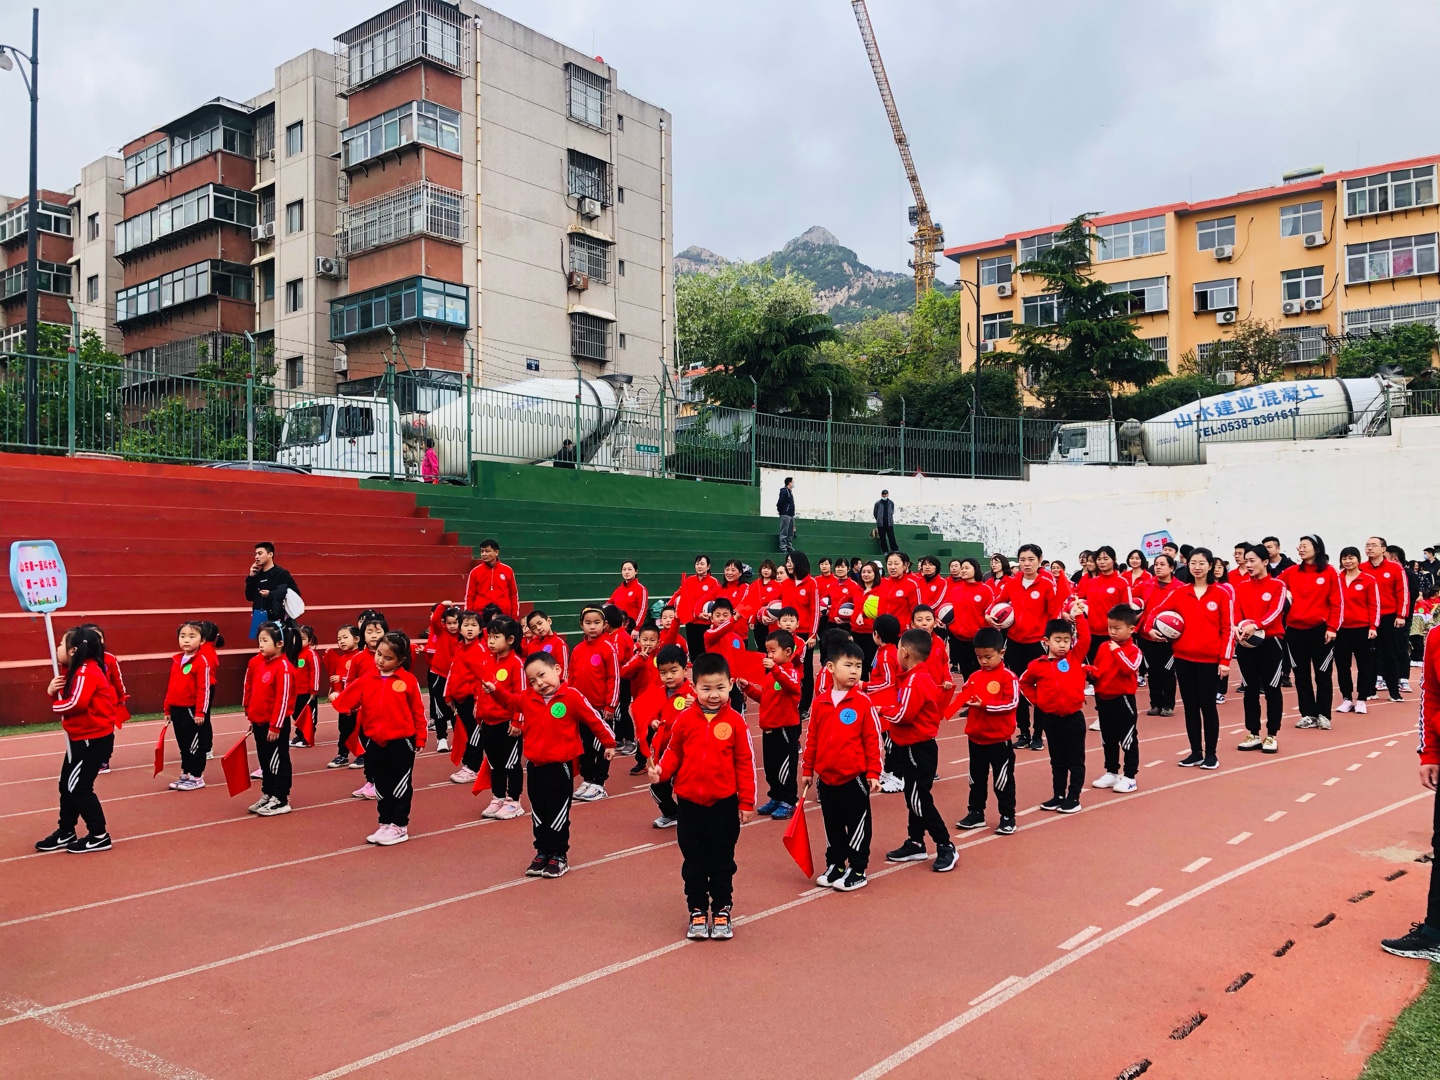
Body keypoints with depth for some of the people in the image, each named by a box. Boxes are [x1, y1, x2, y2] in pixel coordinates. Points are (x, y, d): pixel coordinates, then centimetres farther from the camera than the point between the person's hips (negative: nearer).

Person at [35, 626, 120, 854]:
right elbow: (67, 697, 12)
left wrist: (56, 705, -13)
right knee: (67, 785, 15)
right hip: (82, 738, 10)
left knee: (79, 787, -6)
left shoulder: (86, 672, -20)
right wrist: (53, 691, -8)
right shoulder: (77, 671, 13)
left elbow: (76, 703, -32)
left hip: (94, 739, -10)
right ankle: (65, 833, 27)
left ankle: (99, 837, 2)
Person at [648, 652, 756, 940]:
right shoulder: (685, 720, -4)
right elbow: (673, 753, 6)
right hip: (689, 804, 1)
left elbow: (745, 763, -3)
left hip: (724, 805, -1)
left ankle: (722, 910, 24)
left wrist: (746, 802, -2)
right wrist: (660, 771, -14)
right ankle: (697, 911, 25)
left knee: (722, 862, 11)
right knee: (693, 862, 12)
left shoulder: (735, 722, -7)